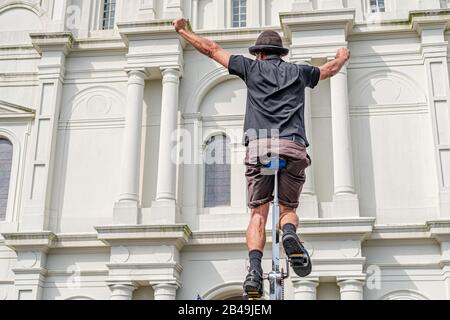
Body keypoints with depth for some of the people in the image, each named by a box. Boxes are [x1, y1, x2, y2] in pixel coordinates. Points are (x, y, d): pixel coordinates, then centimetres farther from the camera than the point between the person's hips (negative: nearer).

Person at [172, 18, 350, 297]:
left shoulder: (253, 68, 19)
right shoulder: (298, 72, 25)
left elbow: (211, 49, 26)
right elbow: (330, 69, 44)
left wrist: (184, 31, 41)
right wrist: (343, 57, 66)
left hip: (259, 146, -1)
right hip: (293, 147, 1)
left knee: (258, 214, 3)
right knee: (288, 209, 14)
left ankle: (255, 267, -20)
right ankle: (289, 233, -22)